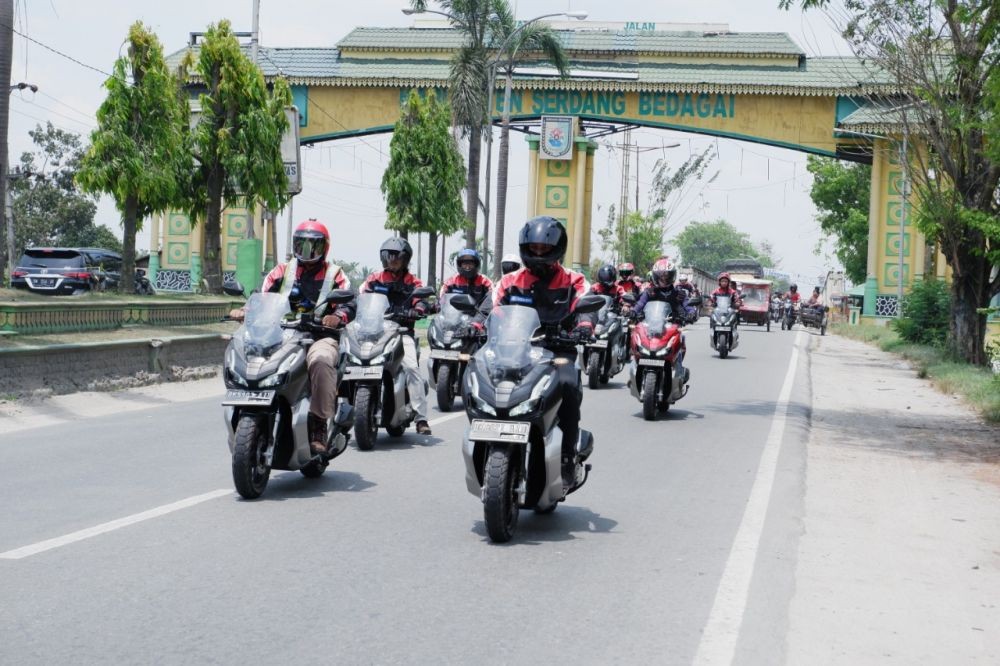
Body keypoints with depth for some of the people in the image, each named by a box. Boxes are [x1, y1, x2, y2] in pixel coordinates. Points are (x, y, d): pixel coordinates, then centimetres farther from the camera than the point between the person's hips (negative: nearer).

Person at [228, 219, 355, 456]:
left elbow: (350, 303, -1)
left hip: (319, 336, -3)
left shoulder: (334, 274, 13)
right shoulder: (281, 271, 21)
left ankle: (318, 427, -34)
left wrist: (338, 316, -24)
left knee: (321, 361, -38)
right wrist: (245, 311, -9)